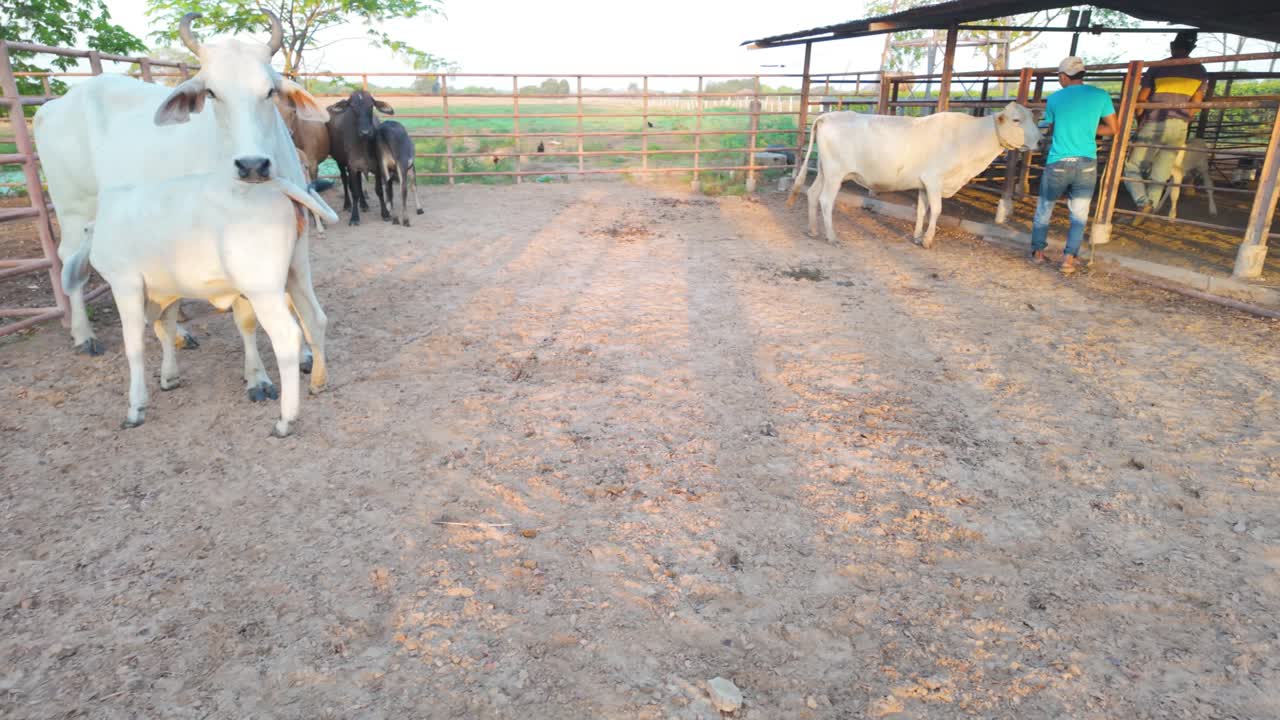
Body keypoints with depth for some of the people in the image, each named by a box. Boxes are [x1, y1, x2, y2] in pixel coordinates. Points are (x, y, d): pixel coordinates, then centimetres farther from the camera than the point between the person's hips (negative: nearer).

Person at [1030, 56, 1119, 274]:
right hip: (1086, 164, 0)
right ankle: (1069, 257, -1)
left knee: (1044, 209, 17)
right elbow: (1113, 129, 7)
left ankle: (1037, 252, 22)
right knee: (1079, 215, 8)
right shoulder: (1100, 95, 1)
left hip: (1057, 164, 0)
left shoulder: (1054, 99, 2)